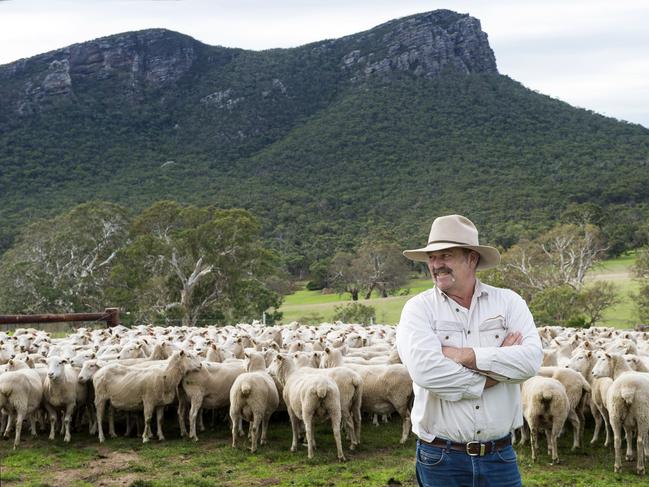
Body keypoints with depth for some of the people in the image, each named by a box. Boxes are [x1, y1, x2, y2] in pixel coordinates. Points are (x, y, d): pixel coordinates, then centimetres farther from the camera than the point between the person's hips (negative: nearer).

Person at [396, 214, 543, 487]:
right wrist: (494, 374, -11)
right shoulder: (418, 308, -3)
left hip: (500, 456, 1)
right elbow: (426, 369, -19)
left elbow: (531, 359, -13)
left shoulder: (508, 302, 2)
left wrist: (466, 355, -17)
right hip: (440, 458, -1)